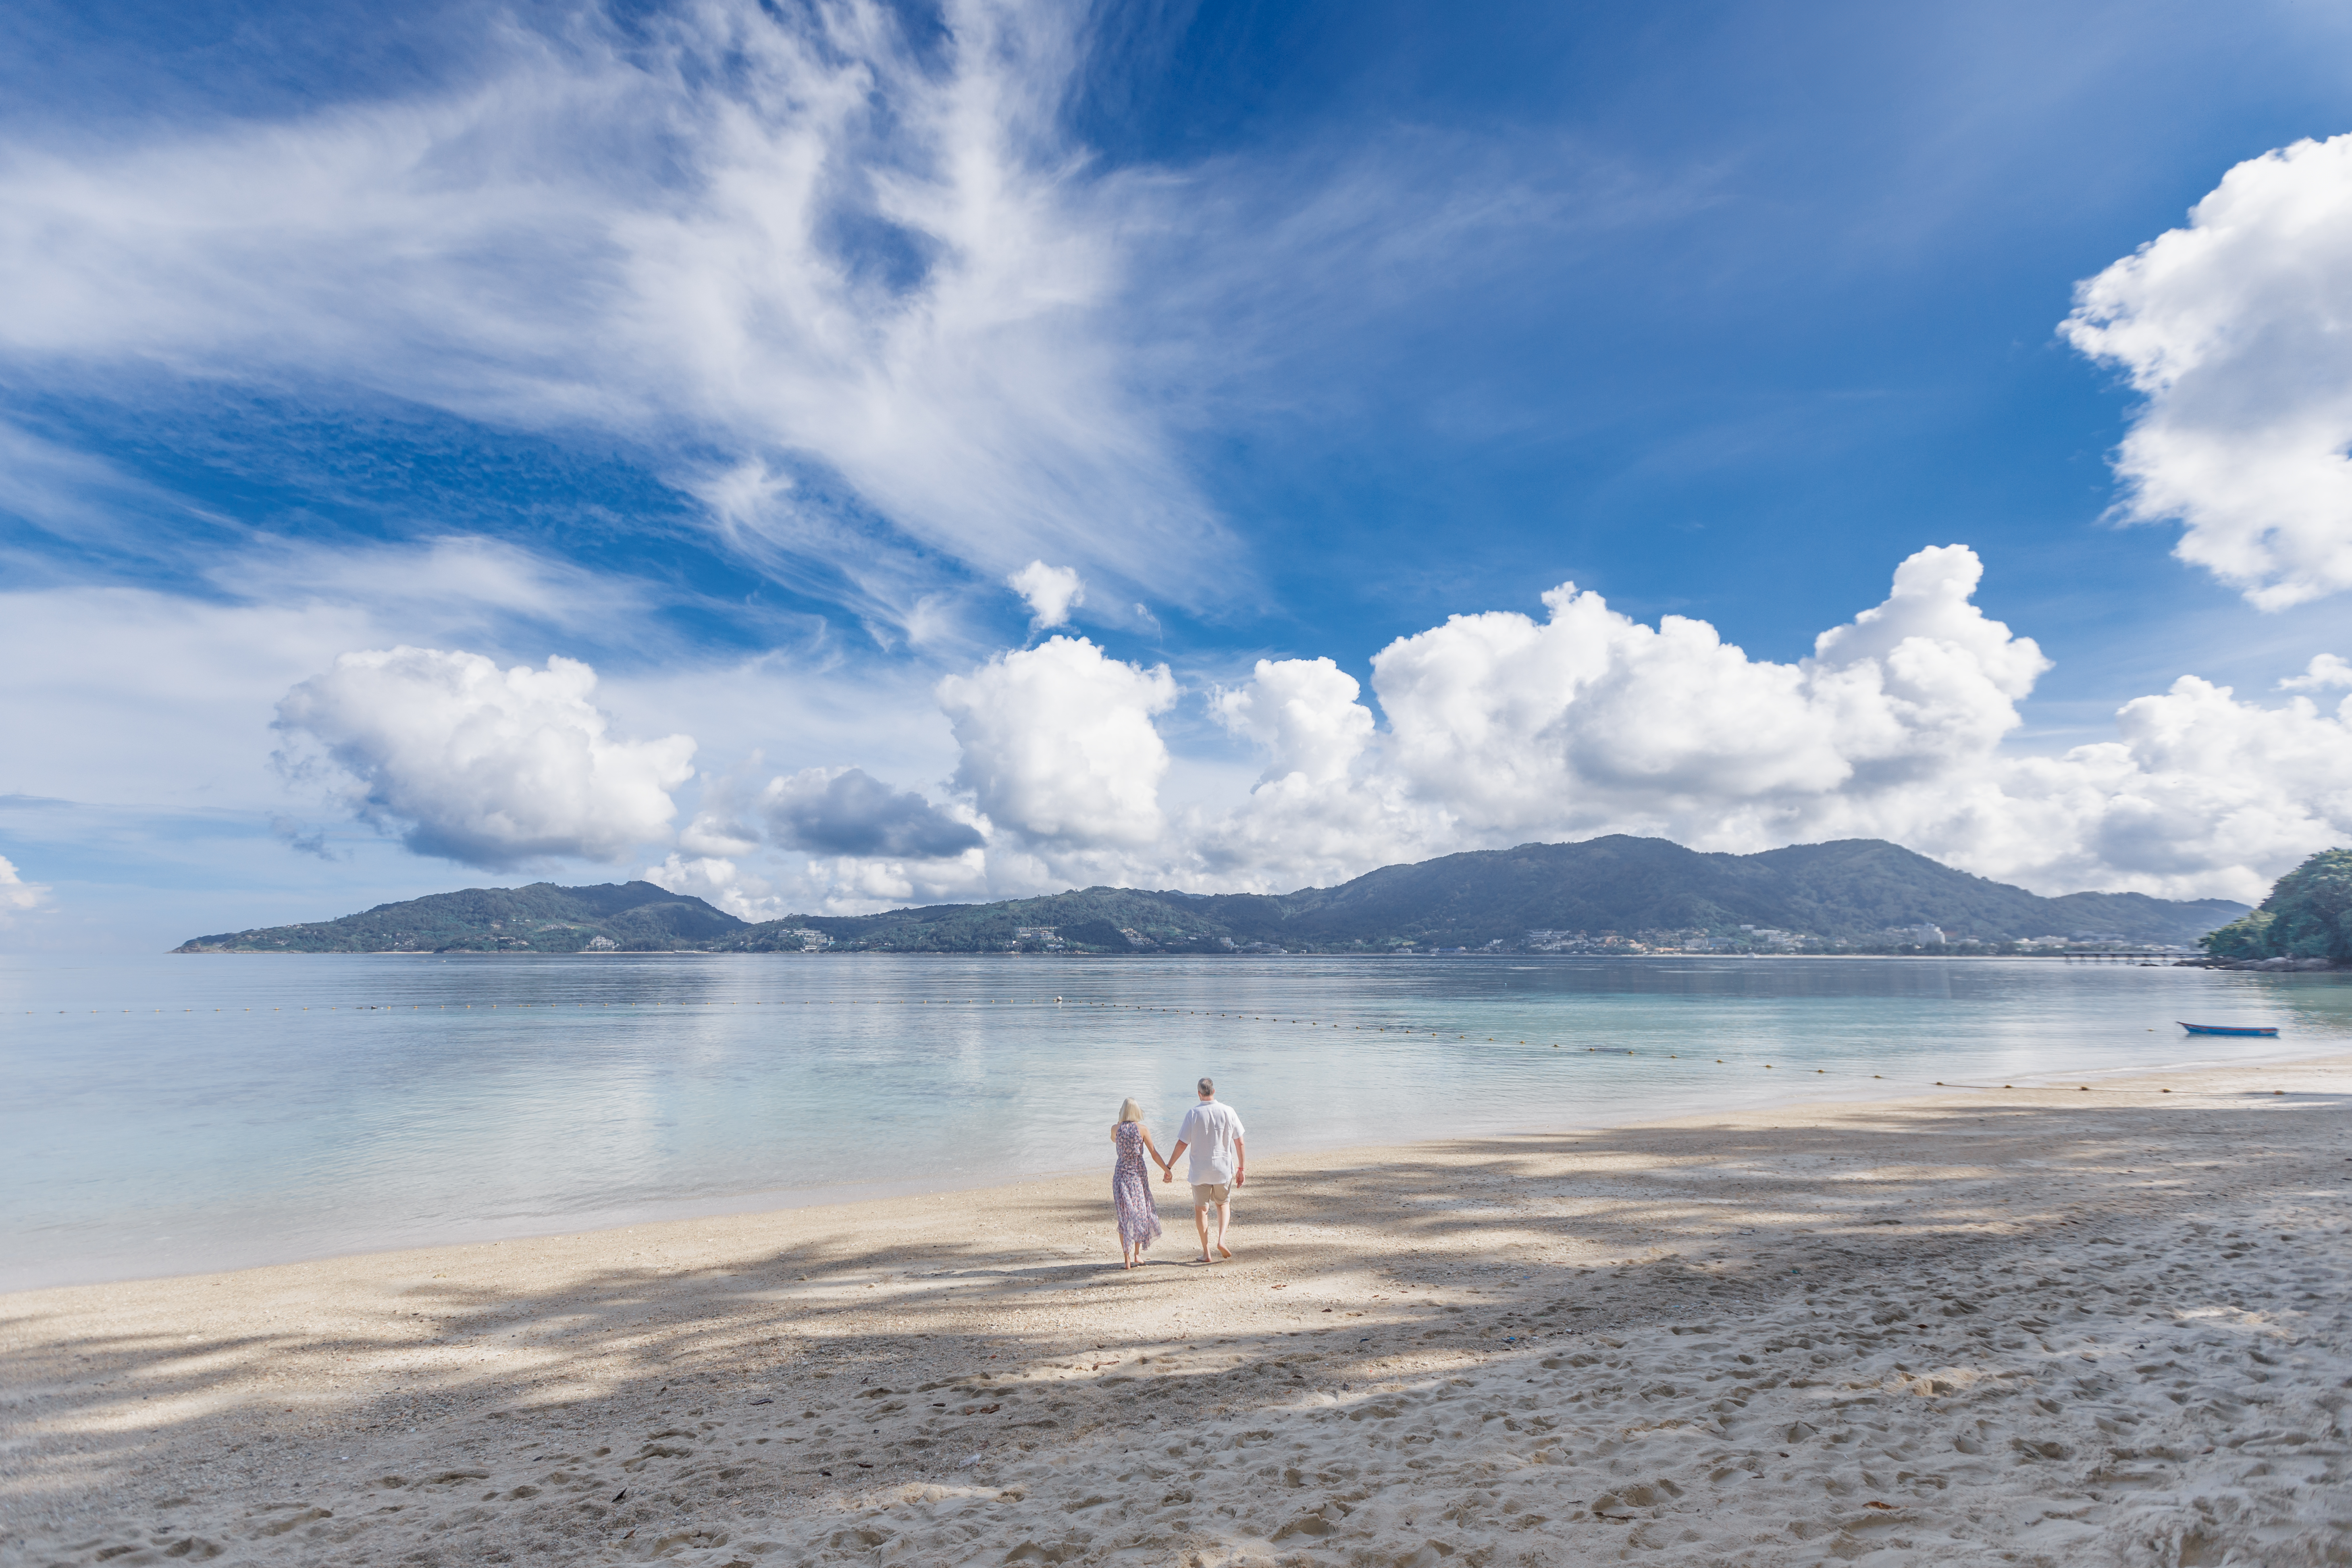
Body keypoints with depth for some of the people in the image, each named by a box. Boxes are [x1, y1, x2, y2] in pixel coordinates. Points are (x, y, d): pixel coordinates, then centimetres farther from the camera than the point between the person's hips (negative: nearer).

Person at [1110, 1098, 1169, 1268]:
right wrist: (1167, 1169, 5)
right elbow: (1154, 1154, -5)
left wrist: (1123, 1123, 19)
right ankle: (1137, 1254, 21)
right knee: (1141, 1211, 16)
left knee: (1124, 1215, 6)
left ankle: (1127, 1258, 3)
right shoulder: (1143, 1129, -7)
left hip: (1121, 1174, 1)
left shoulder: (1115, 1128, -2)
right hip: (1138, 1174, -1)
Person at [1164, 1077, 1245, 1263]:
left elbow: (1182, 1144, -10)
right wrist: (1240, 1169, 10)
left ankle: (1206, 1253, 14)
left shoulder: (1193, 1114, -10)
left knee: (1201, 1209, 12)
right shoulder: (1228, 1112, -5)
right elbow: (1240, 1143, -1)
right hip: (1224, 1169, 1)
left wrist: (1168, 1167, -2)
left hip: (1199, 1171, -1)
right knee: (1224, 1204, 21)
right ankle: (1221, 1240, 2)